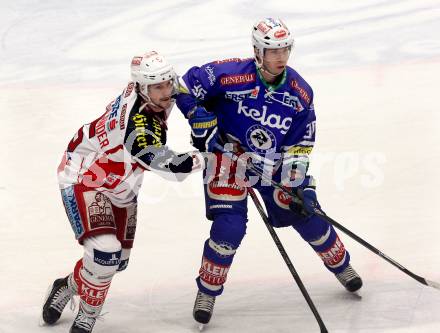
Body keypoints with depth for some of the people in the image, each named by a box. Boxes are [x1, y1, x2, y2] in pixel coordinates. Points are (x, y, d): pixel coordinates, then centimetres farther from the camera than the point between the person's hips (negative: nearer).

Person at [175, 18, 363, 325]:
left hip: (273, 164, 4)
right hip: (229, 156, -4)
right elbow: (186, 88, -14)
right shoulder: (231, 75, -23)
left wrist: (300, 184, -12)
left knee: (308, 215, 6)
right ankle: (208, 292, 4)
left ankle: (341, 264, 35)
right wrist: (202, 126, -17)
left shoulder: (300, 92, -10)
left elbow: (300, 144, -4)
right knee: (230, 226, -17)